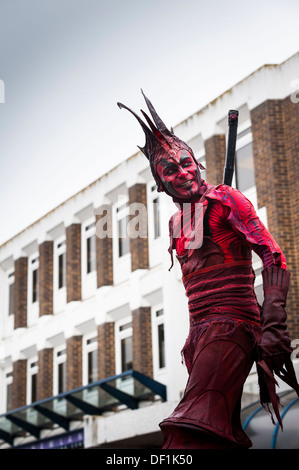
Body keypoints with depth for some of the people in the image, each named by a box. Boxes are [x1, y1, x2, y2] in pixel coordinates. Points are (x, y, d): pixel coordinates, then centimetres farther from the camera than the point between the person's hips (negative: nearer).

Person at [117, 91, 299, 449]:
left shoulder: (225, 199, -1)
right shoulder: (176, 222, 20)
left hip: (231, 323, -8)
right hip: (200, 331, 8)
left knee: (191, 433, -25)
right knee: (226, 438, 7)